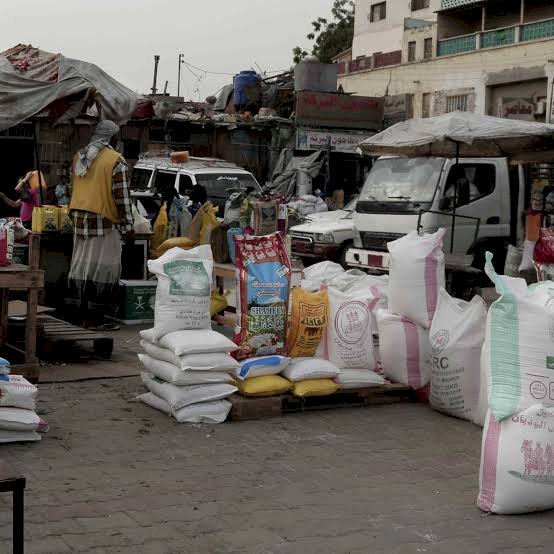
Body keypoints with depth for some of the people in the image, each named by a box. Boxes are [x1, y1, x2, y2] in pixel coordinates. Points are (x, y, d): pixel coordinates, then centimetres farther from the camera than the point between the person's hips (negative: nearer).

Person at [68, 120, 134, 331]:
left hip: (80, 219, 7)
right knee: (104, 269, -3)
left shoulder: (79, 156, 13)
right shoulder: (115, 160, -9)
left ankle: (85, 314, 17)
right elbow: (122, 196, -12)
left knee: (84, 265, 12)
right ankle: (95, 319, -4)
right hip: (103, 220, -7)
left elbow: (72, 189, 19)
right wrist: (128, 226, -8)